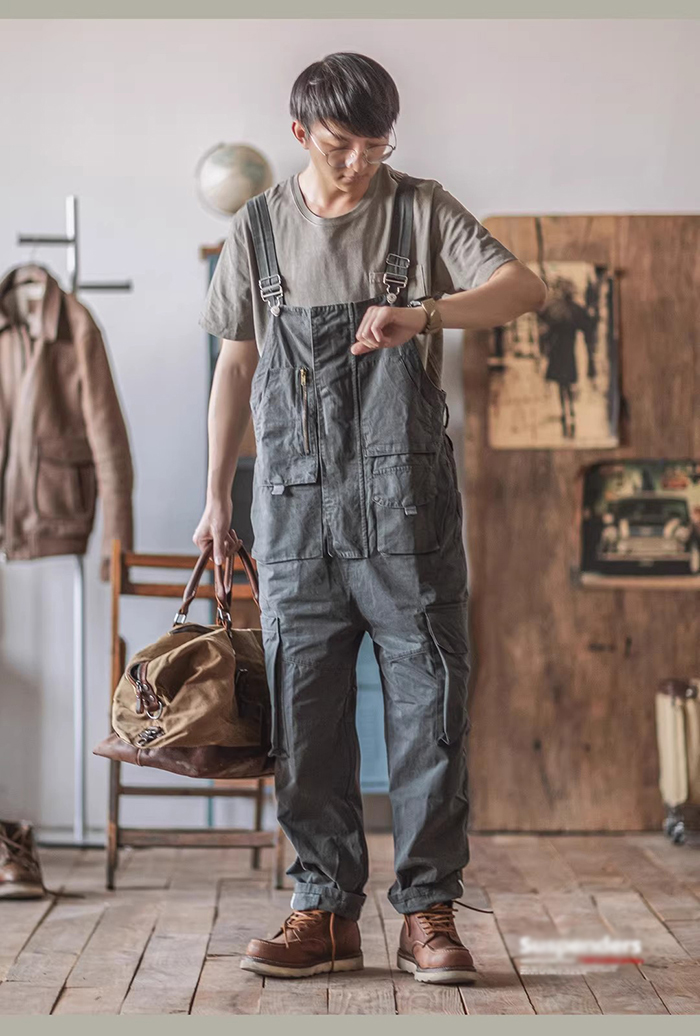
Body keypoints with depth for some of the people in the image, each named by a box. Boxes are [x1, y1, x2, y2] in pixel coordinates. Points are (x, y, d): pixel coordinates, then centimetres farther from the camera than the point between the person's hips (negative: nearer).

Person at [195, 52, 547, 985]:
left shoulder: (421, 210, 4)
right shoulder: (259, 229, 11)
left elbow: (524, 287, -9)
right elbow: (237, 365, 16)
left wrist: (421, 314, -26)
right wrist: (216, 496, 14)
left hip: (405, 498, -2)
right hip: (295, 503, 2)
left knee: (428, 698, -2)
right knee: (304, 710, 2)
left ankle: (429, 910, 8)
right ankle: (327, 911, 12)